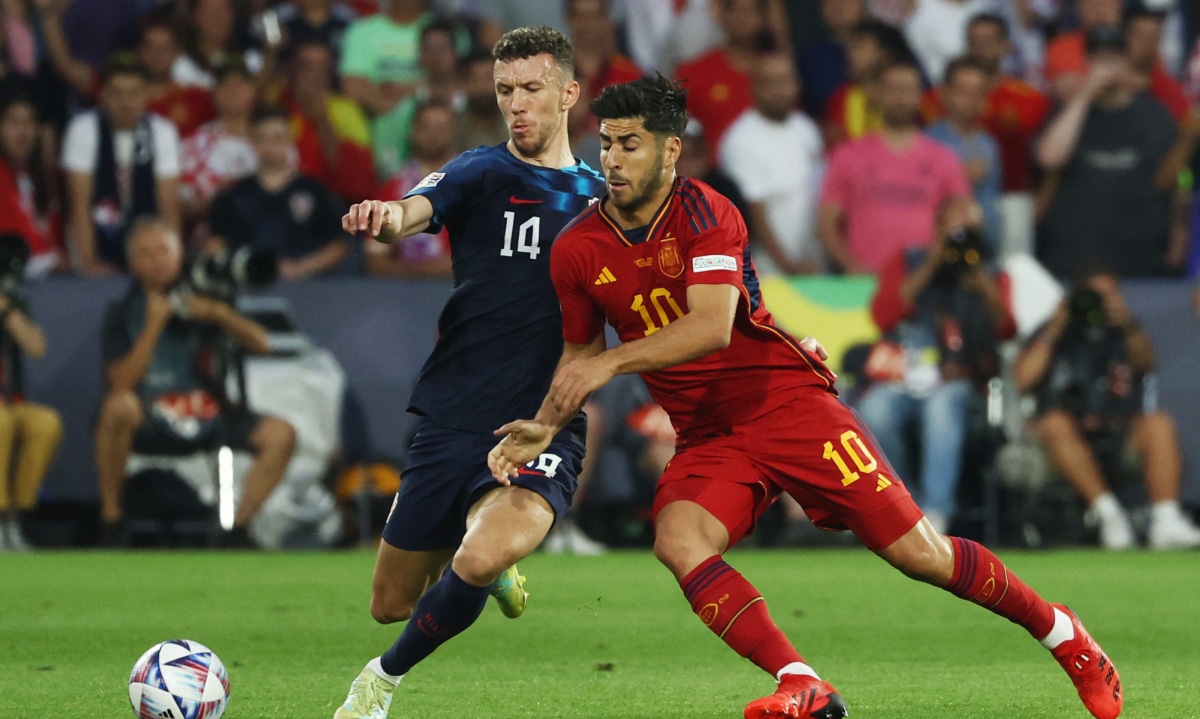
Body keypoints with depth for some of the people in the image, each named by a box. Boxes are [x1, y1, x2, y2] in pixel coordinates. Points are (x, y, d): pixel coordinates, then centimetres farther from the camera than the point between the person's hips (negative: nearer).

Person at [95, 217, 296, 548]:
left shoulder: (198, 303, 10)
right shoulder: (123, 313, 2)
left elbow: (260, 344, 3)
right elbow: (122, 384, -11)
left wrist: (221, 315, -15)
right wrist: (153, 325, -15)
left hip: (205, 419, 4)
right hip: (148, 426, -4)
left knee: (280, 434, -15)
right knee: (120, 406, -38)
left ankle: (237, 530, -5)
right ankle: (110, 519, -25)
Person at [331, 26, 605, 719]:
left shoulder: (602, 194, 12)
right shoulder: (483, 173, 1)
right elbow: (418, 209, -20)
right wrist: (388, 216, -47)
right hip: (453, 421, 0)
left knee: (482, 560, -30)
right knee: (392, 603, 9)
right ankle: (488, 560, 43)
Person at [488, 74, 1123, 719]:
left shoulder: (704, 212, -14)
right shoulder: (576, 251, 0)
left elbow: (711, 328, -27)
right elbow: (580, 352, 15)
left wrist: (611, 362, -35)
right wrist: (545, 427, -1)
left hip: (787, 400, -4)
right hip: (706, 437, 4)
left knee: (919, 554, -7)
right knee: (677, 540, -28)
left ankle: (1062, 635, 15)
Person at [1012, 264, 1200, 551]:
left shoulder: (1122, 335, 18)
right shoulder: (1053, 336, 16)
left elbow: (1145, 363, -5)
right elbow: (1023, 379, 0)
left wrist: (1129, 325, -24)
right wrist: (1054, 330, -2)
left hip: (1121, 437, 1)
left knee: (1159, 424, -28)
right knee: (1056, 423, -34)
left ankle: (1166, 522, -40)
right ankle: (1107, 511, -42)